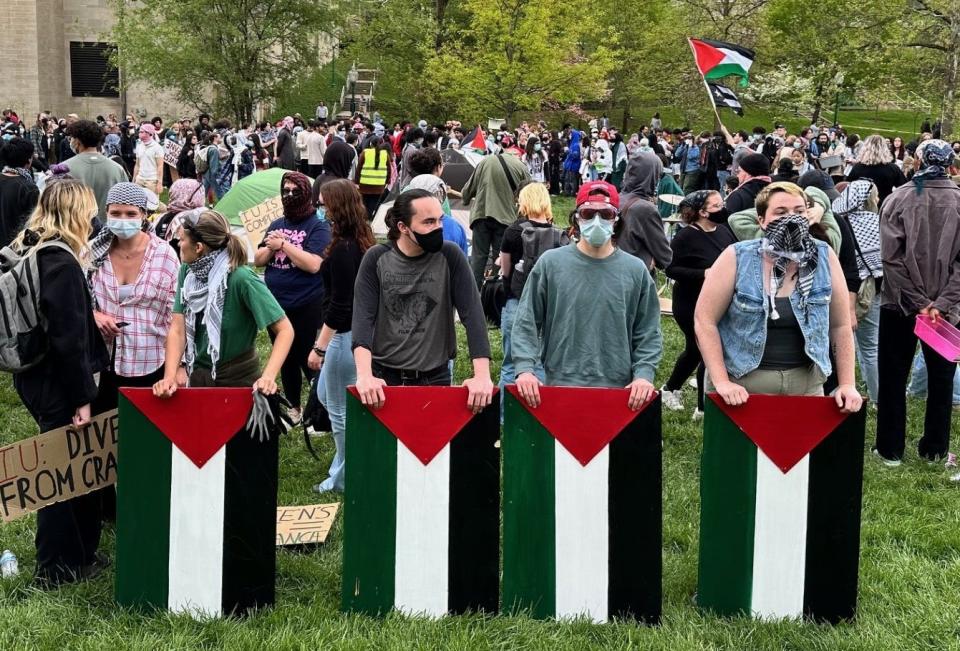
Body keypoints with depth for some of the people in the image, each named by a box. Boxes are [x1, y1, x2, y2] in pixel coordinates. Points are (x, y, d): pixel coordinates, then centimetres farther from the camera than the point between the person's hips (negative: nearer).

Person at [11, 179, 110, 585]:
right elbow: (69, 338, -23)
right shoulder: (62, 264, -21)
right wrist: (82, 398, -19)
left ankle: (79, 554, 31)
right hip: (58, 384, -9)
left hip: (32, 377, 9)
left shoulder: (27, 253, 7)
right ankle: (59, 566, 15)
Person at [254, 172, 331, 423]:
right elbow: (258, 260, 8)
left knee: (309, 360, -2)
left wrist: (283, 245, -19)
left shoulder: (318, 226, -10)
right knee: (286, 359, 17)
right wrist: (270, 247, -11)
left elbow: (313, 264, -23)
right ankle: (292, 407, 31)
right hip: (277, 305, 7)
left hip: (307, 308, -7)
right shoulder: (276, 225, 10)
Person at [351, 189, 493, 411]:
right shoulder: (376, 259, -5)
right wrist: (364, 375, -28)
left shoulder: (450, 256, -5)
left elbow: (472, 314, -11)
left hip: (435, 377, 0)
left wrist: (482, 375, -23)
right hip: (384, 376, 0)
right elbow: (363, 317, -13)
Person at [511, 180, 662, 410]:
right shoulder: (550, 263, 2)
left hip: (618, 391, 1)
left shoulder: (636, 270, 5)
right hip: (559, 387, -1)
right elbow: (526, 323, 3)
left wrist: (644, 374, -7)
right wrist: (525, 368, -9)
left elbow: (648, 333, 7)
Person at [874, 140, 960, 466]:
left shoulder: (897, 199, -9)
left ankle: (890, 448, 15)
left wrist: (917, 302, -12)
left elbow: (891, 257, -14)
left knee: (893, 377, 10)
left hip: (899, 302, -1)